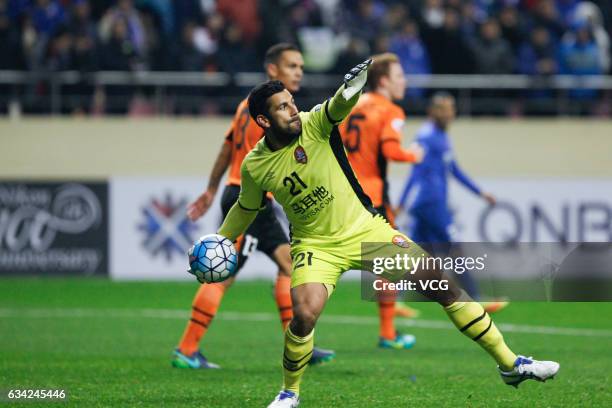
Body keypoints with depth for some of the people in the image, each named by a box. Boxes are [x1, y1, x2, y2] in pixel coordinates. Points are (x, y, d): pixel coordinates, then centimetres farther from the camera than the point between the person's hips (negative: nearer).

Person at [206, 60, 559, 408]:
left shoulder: (313, 126, -11)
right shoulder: (254, 167, -6)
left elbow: (339, 106, -33)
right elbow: (246, 209, 15)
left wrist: (353, 87, -54)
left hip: (365, 229, 0)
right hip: (315, 246, 0)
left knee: (442, 283, -9)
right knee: (305, 315, -28)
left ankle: (510, 363, 1)